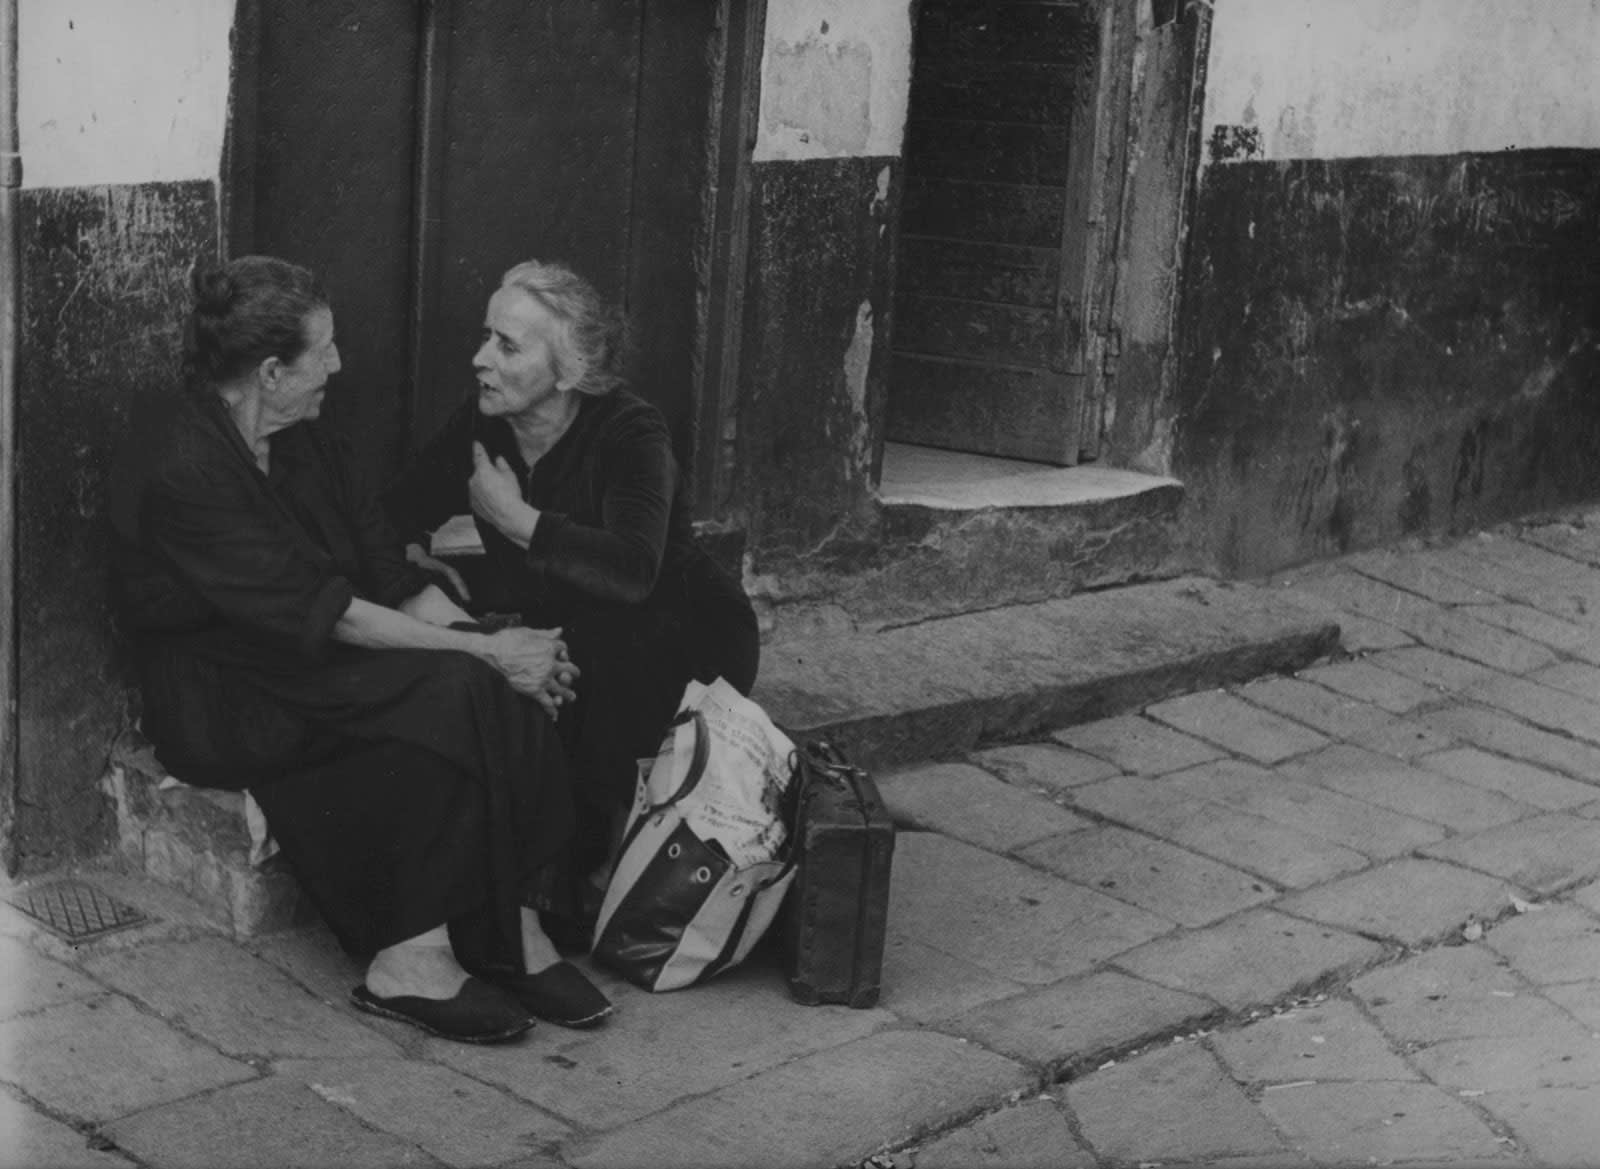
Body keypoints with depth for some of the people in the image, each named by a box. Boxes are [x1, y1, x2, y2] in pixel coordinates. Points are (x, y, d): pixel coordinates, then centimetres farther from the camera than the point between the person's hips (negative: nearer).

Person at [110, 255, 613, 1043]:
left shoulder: (307, 447, 9)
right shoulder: (180, 469, -18)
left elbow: (393, 578, 6)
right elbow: (319, 613, -23)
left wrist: (490, 644, -12)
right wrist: (485, 653, -23)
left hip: (316, 672, 8)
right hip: (223, 705, -8)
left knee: (497, 690, -20)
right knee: (447, 692, -29)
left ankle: (508, 926, -18)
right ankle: (409, 959, -25)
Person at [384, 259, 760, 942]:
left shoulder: (629, 433, -19)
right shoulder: (478, 428, -1)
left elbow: (632, 572, -35)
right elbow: (387, 522, 8)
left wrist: (514, 517, -26)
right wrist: (409, 560, -16)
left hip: (685, 642, -5)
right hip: (555, 637, 5)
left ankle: (593, 874, -18)